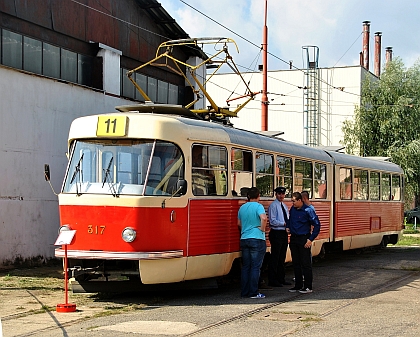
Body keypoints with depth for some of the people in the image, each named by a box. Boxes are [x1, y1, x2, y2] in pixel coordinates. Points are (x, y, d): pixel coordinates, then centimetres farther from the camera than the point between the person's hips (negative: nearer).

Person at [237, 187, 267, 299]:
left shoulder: (242, 207, 11)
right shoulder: (258, 206, -8)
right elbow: (263, 218, -26)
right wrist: (262, 229, -11)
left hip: (244, 239, 6)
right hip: (257, 239, -6)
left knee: (245, 266, 10)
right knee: (255, 267, -3)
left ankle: (244, 292, 12)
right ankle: (253, 293, -3)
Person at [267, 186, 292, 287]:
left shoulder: (284, 206, 16)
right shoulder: (273, 206, -8)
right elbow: (272, 221, -15)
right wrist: (284, 223, -17)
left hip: (284, 233, 8)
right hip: (276, 233, -8)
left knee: (282, 257, 13)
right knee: (275, 258, -5)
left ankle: (281, 278, 21)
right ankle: (272, 280, -1)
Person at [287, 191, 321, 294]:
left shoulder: (308, 210, -12)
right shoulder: (292, 209, 7)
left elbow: (317, 225, -11)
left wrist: (311, 239, -14)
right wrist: (288, 227, 10)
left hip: (303, 239, -6)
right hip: (293, 239, 7)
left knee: (306, 263, -3)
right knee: (296, 263, 10)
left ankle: (308, 286, 2)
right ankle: (298, 285, 18)